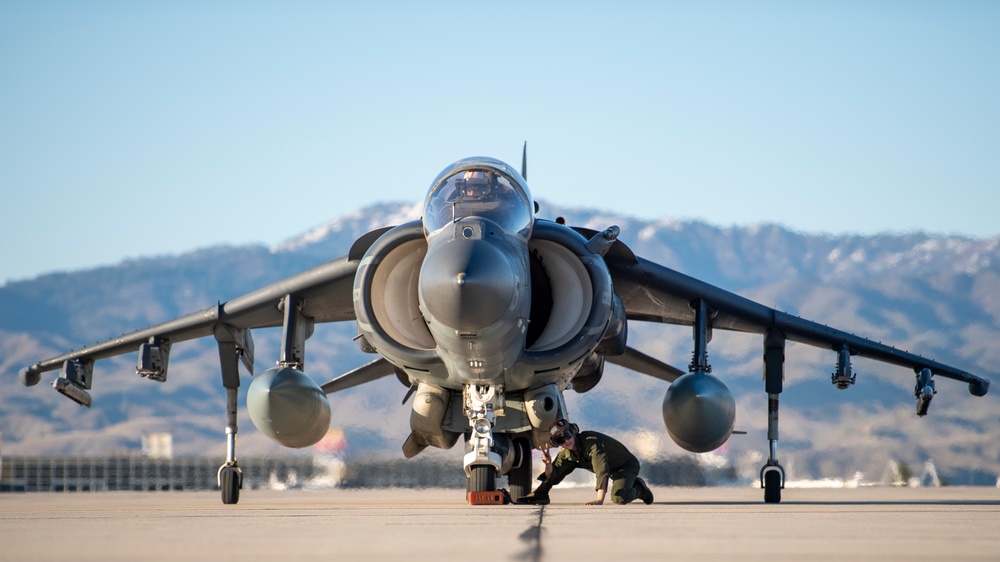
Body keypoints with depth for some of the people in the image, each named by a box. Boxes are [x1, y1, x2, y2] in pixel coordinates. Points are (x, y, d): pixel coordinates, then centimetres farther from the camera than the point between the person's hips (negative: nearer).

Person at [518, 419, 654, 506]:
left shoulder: (591, 441, -35)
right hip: (612, 471, 7)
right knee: (566, 464, -1)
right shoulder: (566, 452, -10)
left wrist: (599, 499, -52)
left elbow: (602, 471, -44)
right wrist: (548, 464, -31)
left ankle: (638, 489, -2)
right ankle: (540, 494, 7)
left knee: (619, 498, -35)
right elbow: (552, 476, -9)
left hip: (627, 465, -7)